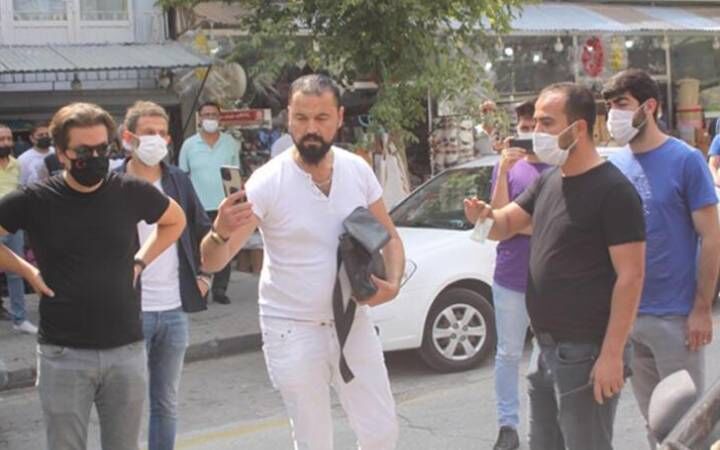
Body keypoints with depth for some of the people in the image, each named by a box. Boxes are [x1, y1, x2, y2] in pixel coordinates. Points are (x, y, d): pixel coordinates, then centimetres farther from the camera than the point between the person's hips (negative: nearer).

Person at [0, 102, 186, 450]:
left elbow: (176, 221, 16)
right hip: (63, 355, -2)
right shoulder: (35, 200, -8)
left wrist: (140, 261, 7)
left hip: (127, 350, 2)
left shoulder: (132, 193, -2)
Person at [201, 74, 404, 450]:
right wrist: (220, 232, -44)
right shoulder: (267, 182, -17)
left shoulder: (358, 170, -4)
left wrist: (393, 283, -12)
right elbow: (212, 261, -20)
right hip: (293, 331, -4)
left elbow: (389, 237, 8)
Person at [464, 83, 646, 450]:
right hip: (545, 349, 8)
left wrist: (612, 354, -21)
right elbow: (507, 224, 14)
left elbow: (631, 275, -18)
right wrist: (485, 216, -11)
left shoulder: (613, 189, -16)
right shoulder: (548, 181, 10)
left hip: (585, 354, -8)